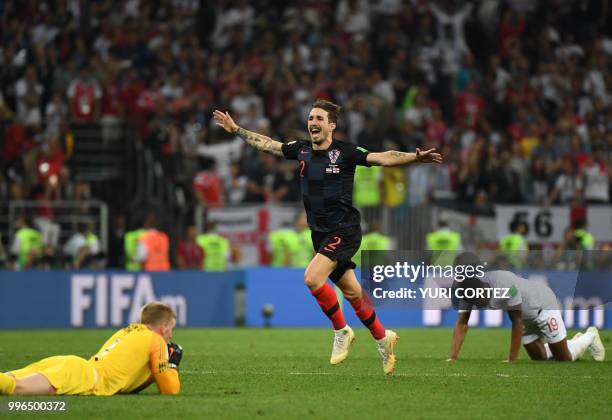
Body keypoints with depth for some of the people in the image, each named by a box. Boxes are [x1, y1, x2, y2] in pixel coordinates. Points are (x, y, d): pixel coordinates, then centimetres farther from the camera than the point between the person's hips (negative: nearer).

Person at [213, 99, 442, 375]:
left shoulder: (344, 152, -12)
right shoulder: (301, 150, 4)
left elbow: (383, 158, -19)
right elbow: (267, 144, 17)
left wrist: (415, 157, -32)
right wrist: (235, 130, 20)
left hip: (344, 230, -6)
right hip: (319, 232, 6)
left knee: (312, 278, -23)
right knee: (351, 291, 12)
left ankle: (341, 331, -4)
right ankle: (383, 338, 29)